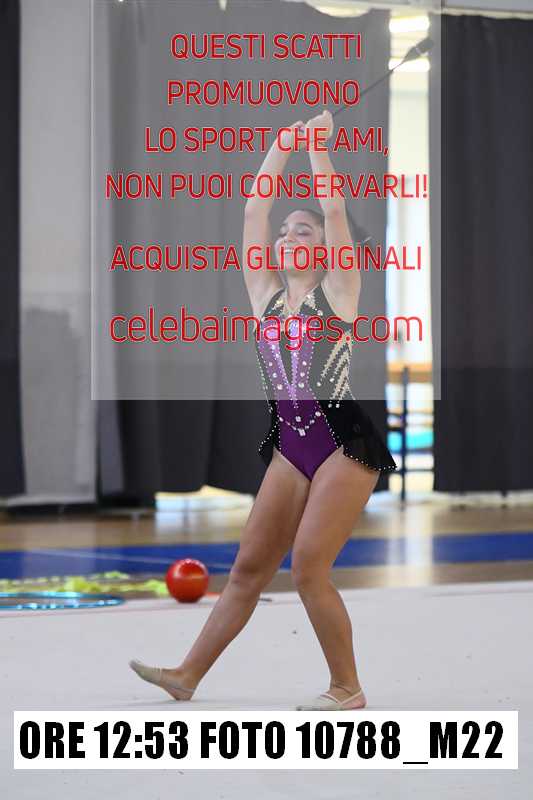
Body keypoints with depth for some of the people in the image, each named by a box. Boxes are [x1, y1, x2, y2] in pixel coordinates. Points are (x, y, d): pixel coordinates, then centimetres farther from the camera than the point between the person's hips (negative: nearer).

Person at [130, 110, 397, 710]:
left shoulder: (338, 290, 0)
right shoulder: (264, 295, 11)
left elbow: (334, 211, -7)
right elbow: (253, 214, 10)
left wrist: (318, 148, -1)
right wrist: (280, 149, 12)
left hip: (344, 445, -5)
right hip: (290, 448, 5)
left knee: (308, 568, -12)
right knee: (249, 566, 7)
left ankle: (347, 688, 2)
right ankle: (188, 676, 11)